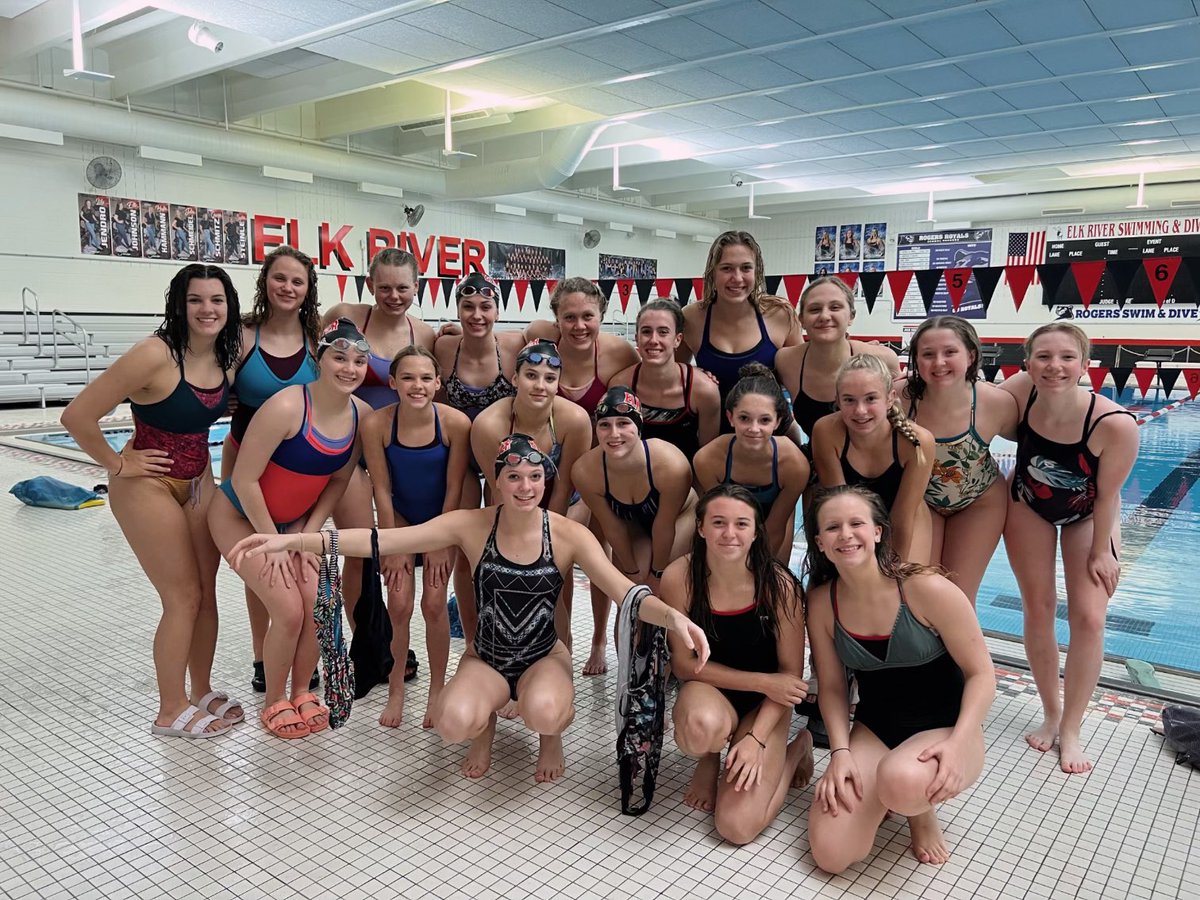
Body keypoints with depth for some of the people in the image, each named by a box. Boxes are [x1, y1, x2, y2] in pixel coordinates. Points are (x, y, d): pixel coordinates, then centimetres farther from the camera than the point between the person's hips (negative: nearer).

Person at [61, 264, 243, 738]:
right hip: (148, 486, -7)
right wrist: (118, 464, -13)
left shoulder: (225, 357, -3)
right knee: (183, 598, -1)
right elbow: (77, 416, -24)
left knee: (206, 592, 12)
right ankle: (172, 712, 16)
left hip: (199, 481, 7)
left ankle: (203, 691, 29)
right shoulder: (155, 354, -25)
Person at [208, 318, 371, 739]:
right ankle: (274, 703, 13)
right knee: (288, 611, -12)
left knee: (317, 607, -6)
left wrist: (309, 532, -5)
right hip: (241, 516, -5)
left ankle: (302, 694, 19)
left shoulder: (361, 414, -12)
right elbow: (245, 479, -25)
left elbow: (339, 479, 1)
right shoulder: (286, 407, -31)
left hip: (293, 521, 5)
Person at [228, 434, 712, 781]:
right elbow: (383, 540, -17)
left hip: (544, 656, -1)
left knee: (543, 714, -35)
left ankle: (552, 734, 7)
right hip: (486, 658, 1)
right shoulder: (472, 525, -13)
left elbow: (626, 592, -21)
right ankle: (485, 725, 11)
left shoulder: (568, 535, -15)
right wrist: (292, 540, -24)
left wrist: (673, 616, -43)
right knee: (453, 723, -30)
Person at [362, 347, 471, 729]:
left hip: (441, 517, -1)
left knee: (434, 603, -4)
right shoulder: (376, 424, -24)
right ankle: (395, 690, 13)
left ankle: (437, 689, 15)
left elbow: (454, 488, -15)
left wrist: (441, 543, -10)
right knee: (398, 604, -6)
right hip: (400, 517, 1)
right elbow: (382, 489, -14)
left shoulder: (455, 423, -26)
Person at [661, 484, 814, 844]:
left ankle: (797, 748, 17)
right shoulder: (679, 577, -19)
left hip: (765, 705, 0)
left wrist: (757, 738, -18)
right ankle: (708, 759, 3)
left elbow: (791, 671, -10)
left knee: (737, 827, -13)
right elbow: (684, 663, -11)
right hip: (708, 691, 0)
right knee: (702, 725, -38)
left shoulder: (778, 584, -20)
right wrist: (762, 681, -16)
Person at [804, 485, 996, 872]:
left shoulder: (926, 588, -20)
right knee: (830, 854, -15)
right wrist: (840, 751, -14)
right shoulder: (822, 602, -8)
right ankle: (880, 790, 16)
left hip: (945, 725, -3)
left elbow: (981, 673, -13)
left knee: (901, 781, -40)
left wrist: (957, 743, -25)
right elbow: (832, 687, 1)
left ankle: (922, 807, 0)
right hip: (873, 730, 4)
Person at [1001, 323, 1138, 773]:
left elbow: (1107, 495, -21)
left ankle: (1071, 730, 12)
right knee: (1038, 609, 6)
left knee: (1088, 618, -5)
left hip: (1088, 515, -2)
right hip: (1029, 505, 2)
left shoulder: (1115, 424, -36)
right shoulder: (1019, 391, -31)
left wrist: (1100, 552, -9)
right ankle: (1051, 714, 24)